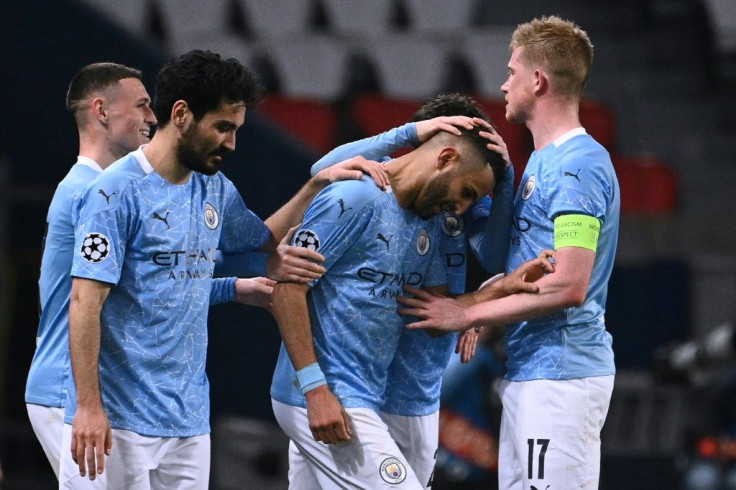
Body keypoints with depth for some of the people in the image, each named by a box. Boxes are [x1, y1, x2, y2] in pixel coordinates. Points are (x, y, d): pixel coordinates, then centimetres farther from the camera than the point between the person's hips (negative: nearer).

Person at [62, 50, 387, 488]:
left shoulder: (217, 191, 13)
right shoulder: (118, 192, -11)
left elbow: (267, 239, 34)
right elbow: (86, 303, -15)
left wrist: (317, 185, 18)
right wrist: (88, 406, -20)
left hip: (190, 419, 7)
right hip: (119, 421, -7)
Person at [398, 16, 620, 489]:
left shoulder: (578, 166, -15)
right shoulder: (542, 161, 18)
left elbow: (569, 287, -22)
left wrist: (468, 314, -15)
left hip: (560, 374, -10)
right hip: (529, 370, 10)